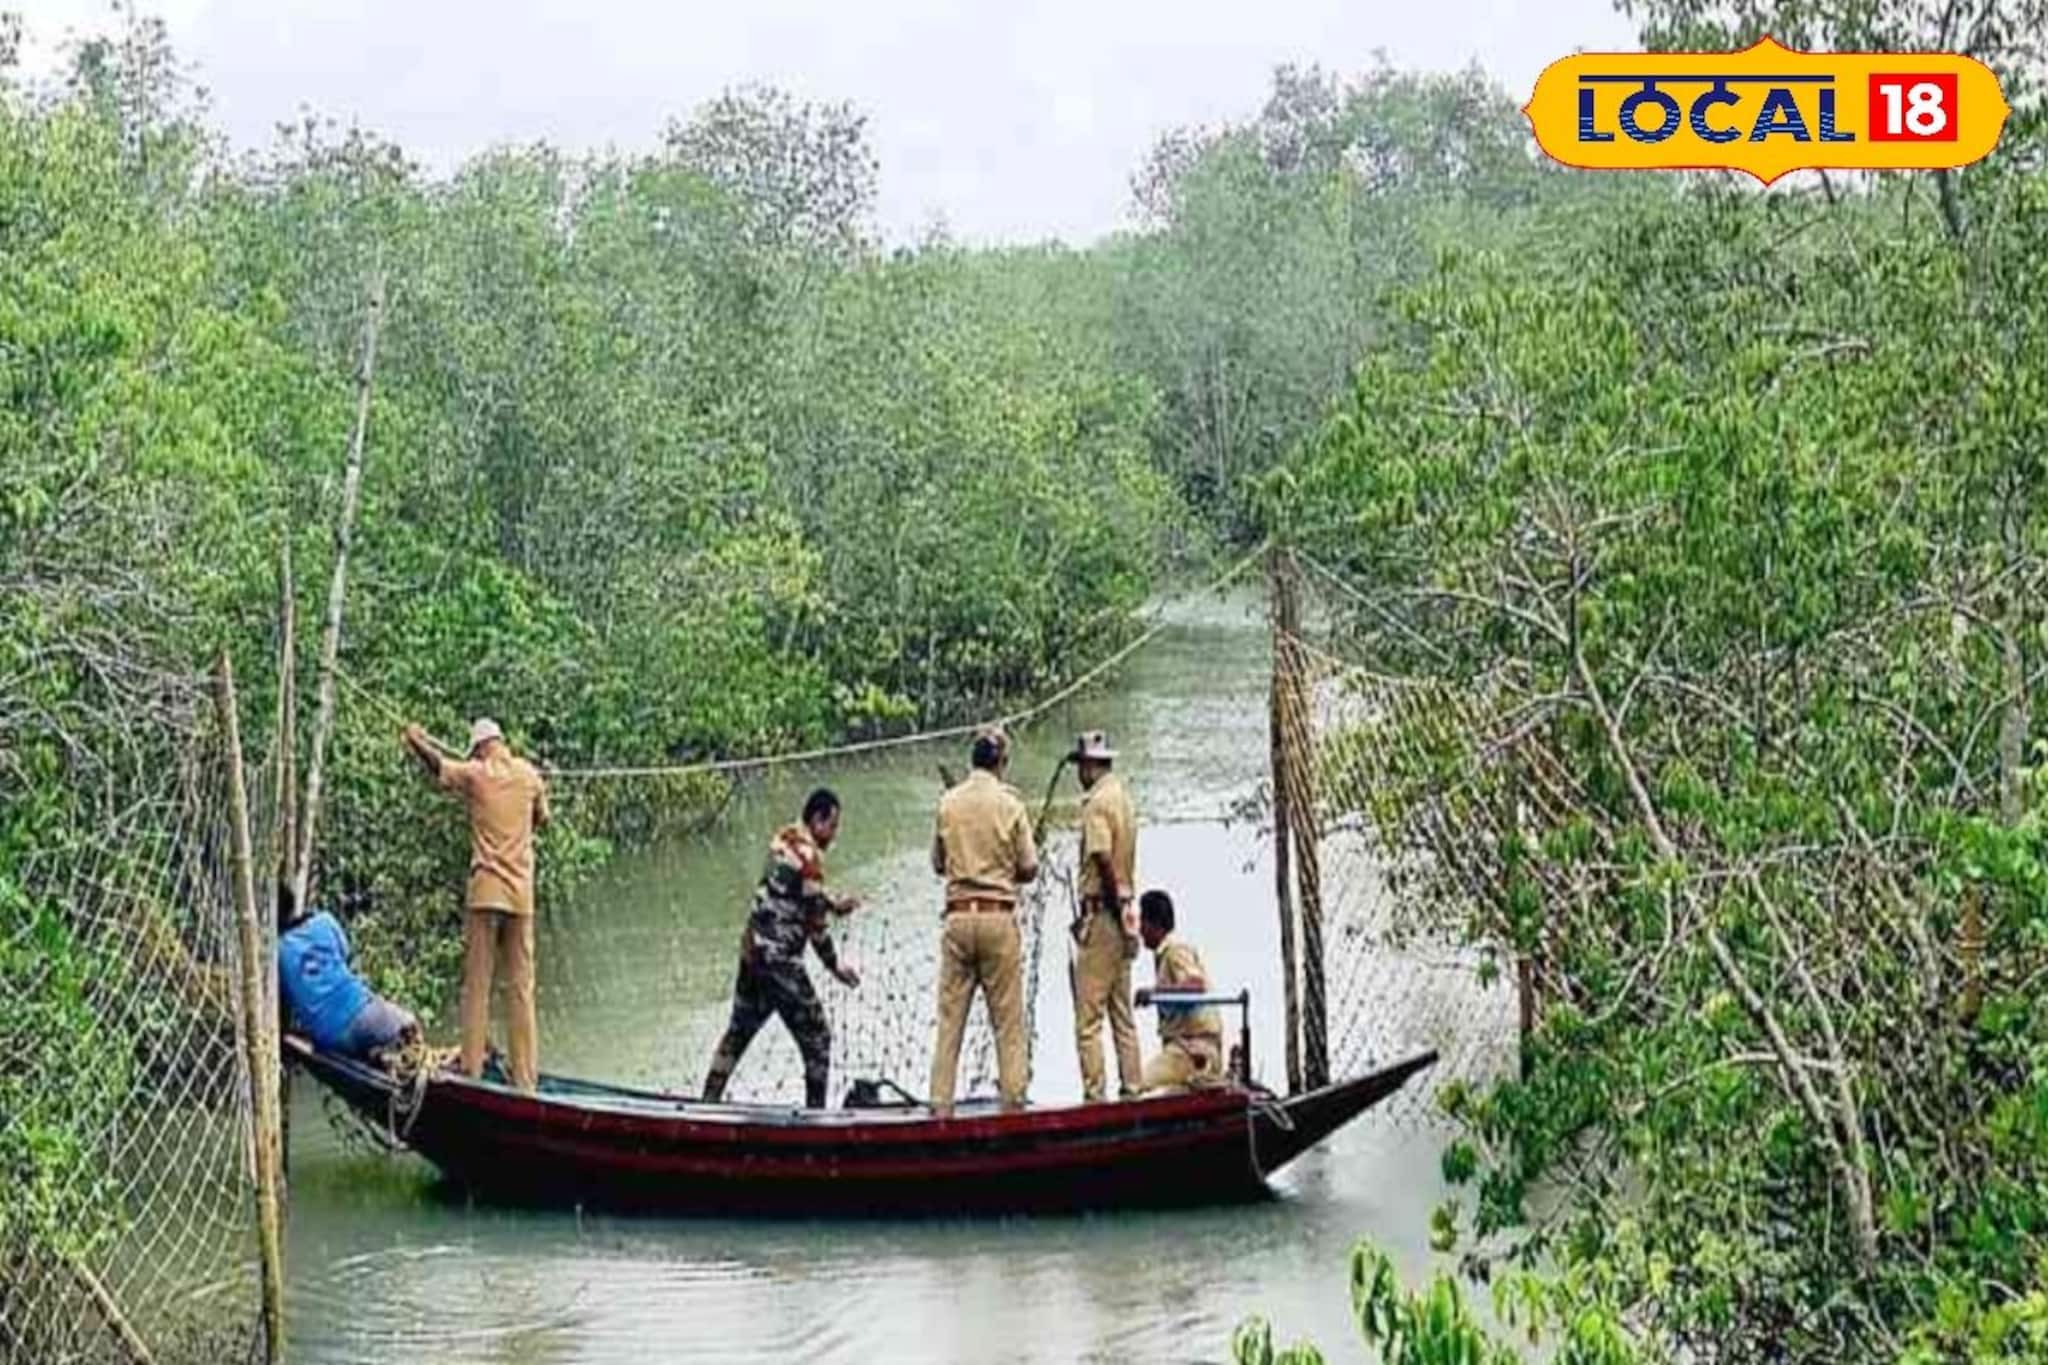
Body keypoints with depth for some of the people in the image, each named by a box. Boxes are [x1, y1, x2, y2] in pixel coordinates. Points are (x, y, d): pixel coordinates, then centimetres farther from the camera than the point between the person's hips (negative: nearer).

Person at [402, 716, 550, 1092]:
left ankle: (471, 1071, -3)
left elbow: (435, 764, 16)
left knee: (476, 984, 0)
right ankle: (525, 1078, 0)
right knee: (520, 987, 2)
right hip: (522, 893, 3)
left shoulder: (475, 774, -1)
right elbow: (542, 819, 22)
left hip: (485, 892, -2)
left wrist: (415, 738, 34)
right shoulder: (530, 776, 8)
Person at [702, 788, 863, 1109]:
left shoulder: (783, 840, 9)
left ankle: (709, 1100, 20)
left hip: (752, 950, 9)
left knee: (739, 1031, 17)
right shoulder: (809, 855, -16)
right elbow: (815, 923, -13)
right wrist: (835, 965, -3)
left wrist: (834, 903, 25)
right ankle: (815, 1109, 4)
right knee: (816, 1038, 1)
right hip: (779, 959, -9)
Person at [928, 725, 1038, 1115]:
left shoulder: (948, 803, 4)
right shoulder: (1010, 804, -5)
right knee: (1008, 1018, 3)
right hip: (998, 917, -3)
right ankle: (1013, 1098, 2)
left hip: (957, 917, 3)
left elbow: (938, 863, 11)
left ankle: (941, 1104, 3)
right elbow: (1029, 868, -1)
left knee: (950, 1017, 5)